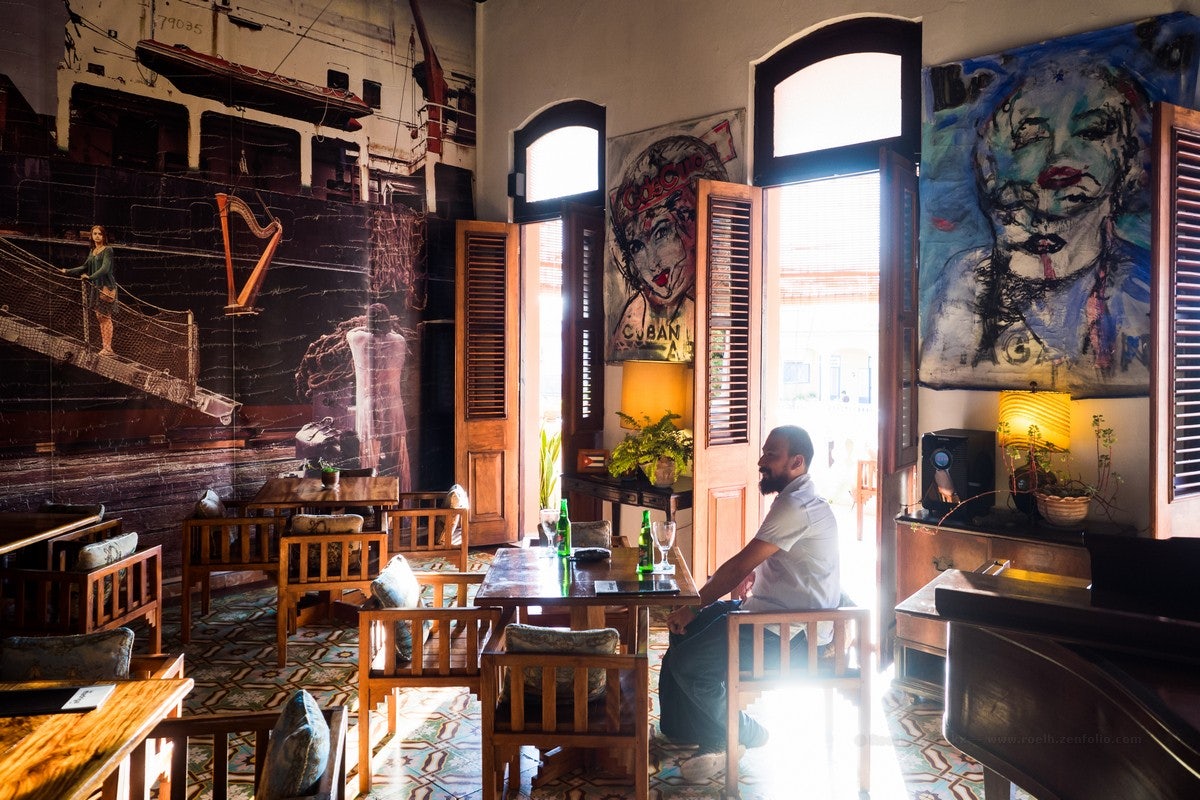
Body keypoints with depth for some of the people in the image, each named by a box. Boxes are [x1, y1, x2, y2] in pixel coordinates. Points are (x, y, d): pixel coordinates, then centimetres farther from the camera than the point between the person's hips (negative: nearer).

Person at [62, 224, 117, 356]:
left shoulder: (108, 250, -7)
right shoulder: (92, 251, 17)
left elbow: (105, 268, -19)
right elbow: (85, 268, 25)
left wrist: (90, 277, -28)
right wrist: (68, 272, 21)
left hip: (106, 287, -8)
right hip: (95, 287, 8)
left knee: (105, 317, -9)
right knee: (99, 318, 8)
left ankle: (108, 348, -8)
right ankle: (103, 345, 12)